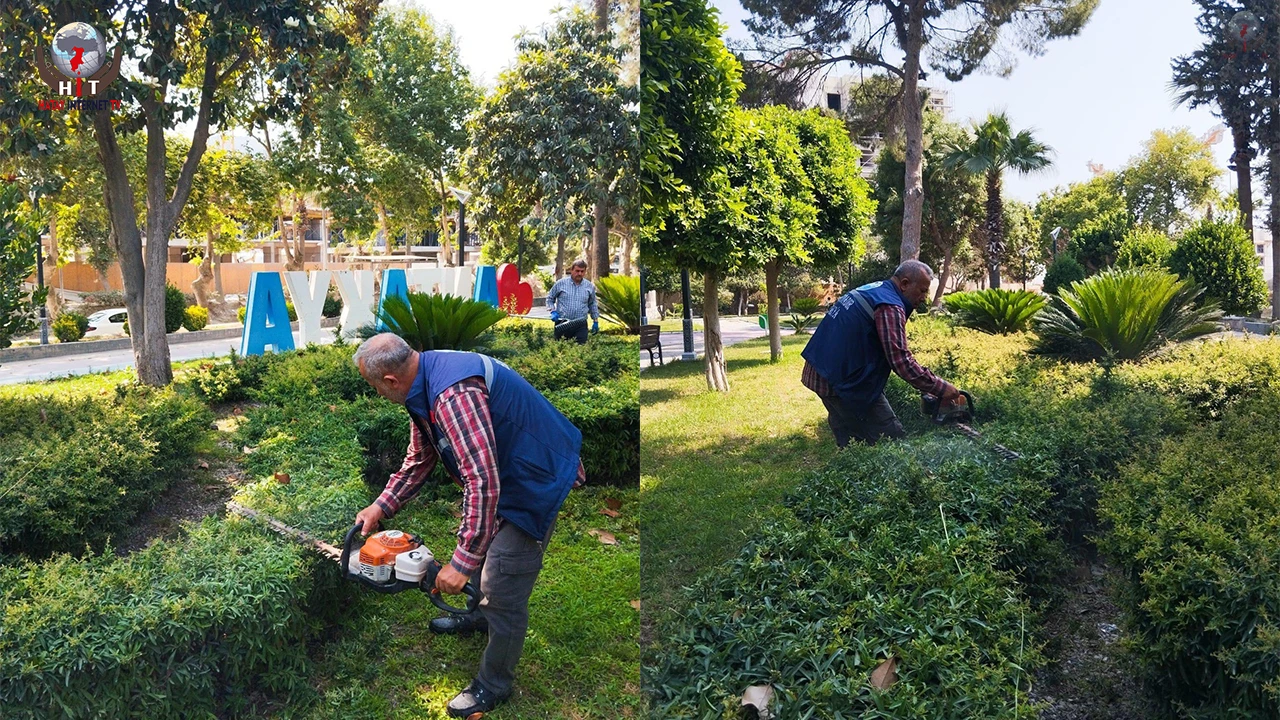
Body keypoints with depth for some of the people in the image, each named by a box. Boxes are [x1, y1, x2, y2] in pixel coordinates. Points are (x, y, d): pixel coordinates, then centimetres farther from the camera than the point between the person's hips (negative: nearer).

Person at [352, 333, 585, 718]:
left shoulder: (453, 395, -34)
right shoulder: (424, 384, -1)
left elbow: (483, 483, -37)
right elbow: (420, 459, 13)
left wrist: (462, 562, -32)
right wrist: (381, 506, 10)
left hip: (537, 480, -10)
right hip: (502, 469, 10)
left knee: (504, 589, 0)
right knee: (482, 545, 29)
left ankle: (494, 684, 20)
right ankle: (482, 616, 56)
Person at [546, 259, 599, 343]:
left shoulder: (590, 286, 7)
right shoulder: (561, 283, 1)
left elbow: (592, 304, 19)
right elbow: (550, 298, 10)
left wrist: (595, 321, 16)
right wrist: (553, 311, -5)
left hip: (581, 324, 1)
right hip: (562, 323, -1)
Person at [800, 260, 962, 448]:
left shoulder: (871, 290, 15)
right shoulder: (890, 307, -15)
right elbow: (901, 361, -22)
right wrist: (940, 388, -15)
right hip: (843, 381, -10)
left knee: (848, 434, 18)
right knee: (891, 440, -5)